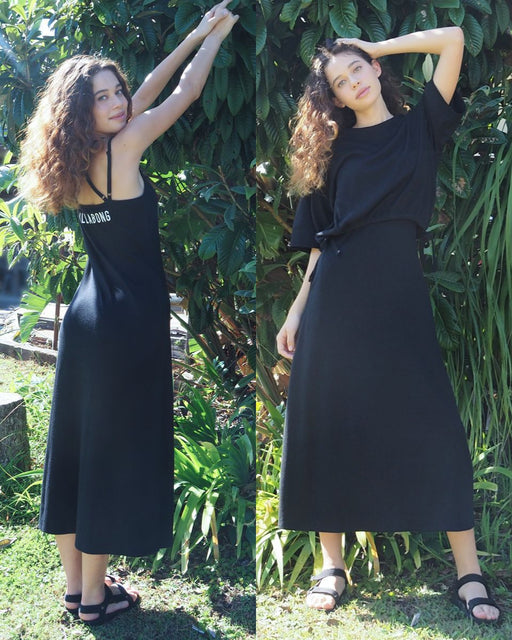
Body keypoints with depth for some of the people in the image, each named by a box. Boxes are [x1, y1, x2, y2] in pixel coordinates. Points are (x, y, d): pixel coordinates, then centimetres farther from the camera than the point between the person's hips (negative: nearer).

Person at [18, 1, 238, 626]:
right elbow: (186, 93, -3)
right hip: (127, 322, -9)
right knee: (115, 451, 2)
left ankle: (75, 584, 27)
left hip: (87, 315, 9)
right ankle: (95, 596, 15)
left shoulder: (83, 158, 8)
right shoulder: (121, 150, -13)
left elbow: (146, 94, 18)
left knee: (76, 445, 14)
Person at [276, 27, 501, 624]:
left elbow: (453, 38, 4)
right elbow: (320, 239, 11)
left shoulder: (420, 127, 11)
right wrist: (298, 308, 5)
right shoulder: (334, 147, 14)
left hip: (397, 288, -2)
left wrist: (372, 47, 13)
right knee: (327, 424, 1)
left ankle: (468, 572, 0)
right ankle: (332, 563, 12)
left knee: (433, 422, -7)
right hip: (335, 291, 2)